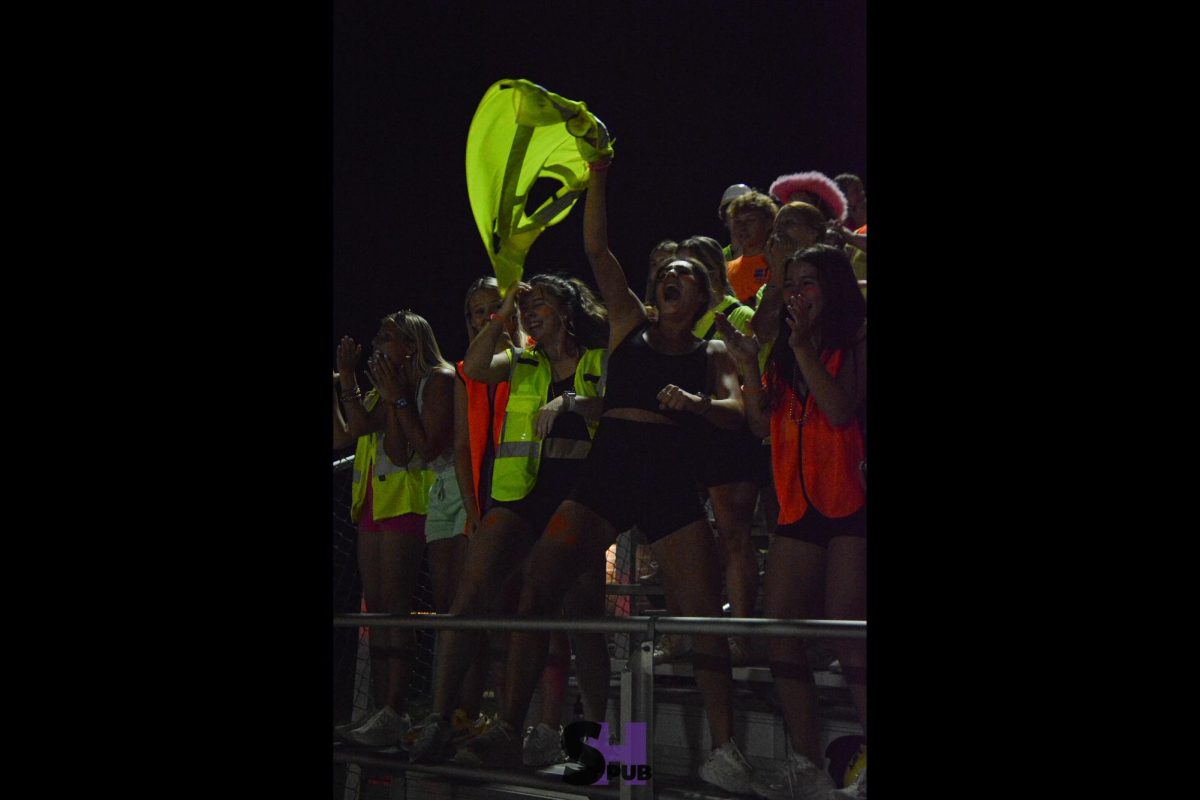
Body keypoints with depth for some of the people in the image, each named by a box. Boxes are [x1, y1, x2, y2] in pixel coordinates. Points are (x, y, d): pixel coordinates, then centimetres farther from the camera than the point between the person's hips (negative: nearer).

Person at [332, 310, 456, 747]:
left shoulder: (437, 380, -3)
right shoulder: (383, 389, 20)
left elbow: (428, 448, -13)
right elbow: (345, 434, 6)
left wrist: (397, 399, -11)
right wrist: (347, 380, 2)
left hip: (408, 501, -9)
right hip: (374, 501, 9)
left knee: (395, 605, -14)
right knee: (376, 609, 5)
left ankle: (395, 712, -16)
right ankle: (384, 712, 6)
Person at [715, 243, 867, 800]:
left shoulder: (855, 343, 0)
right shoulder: (784, 352, 18)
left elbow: (841, 408, -15)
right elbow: (763, 423, 12)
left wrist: (803, 346, -13)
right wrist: (748, 364, 3)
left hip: (850, 503, -7)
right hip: (799, 506, 7)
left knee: (848, 637, -12)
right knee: (779, 633, -1)